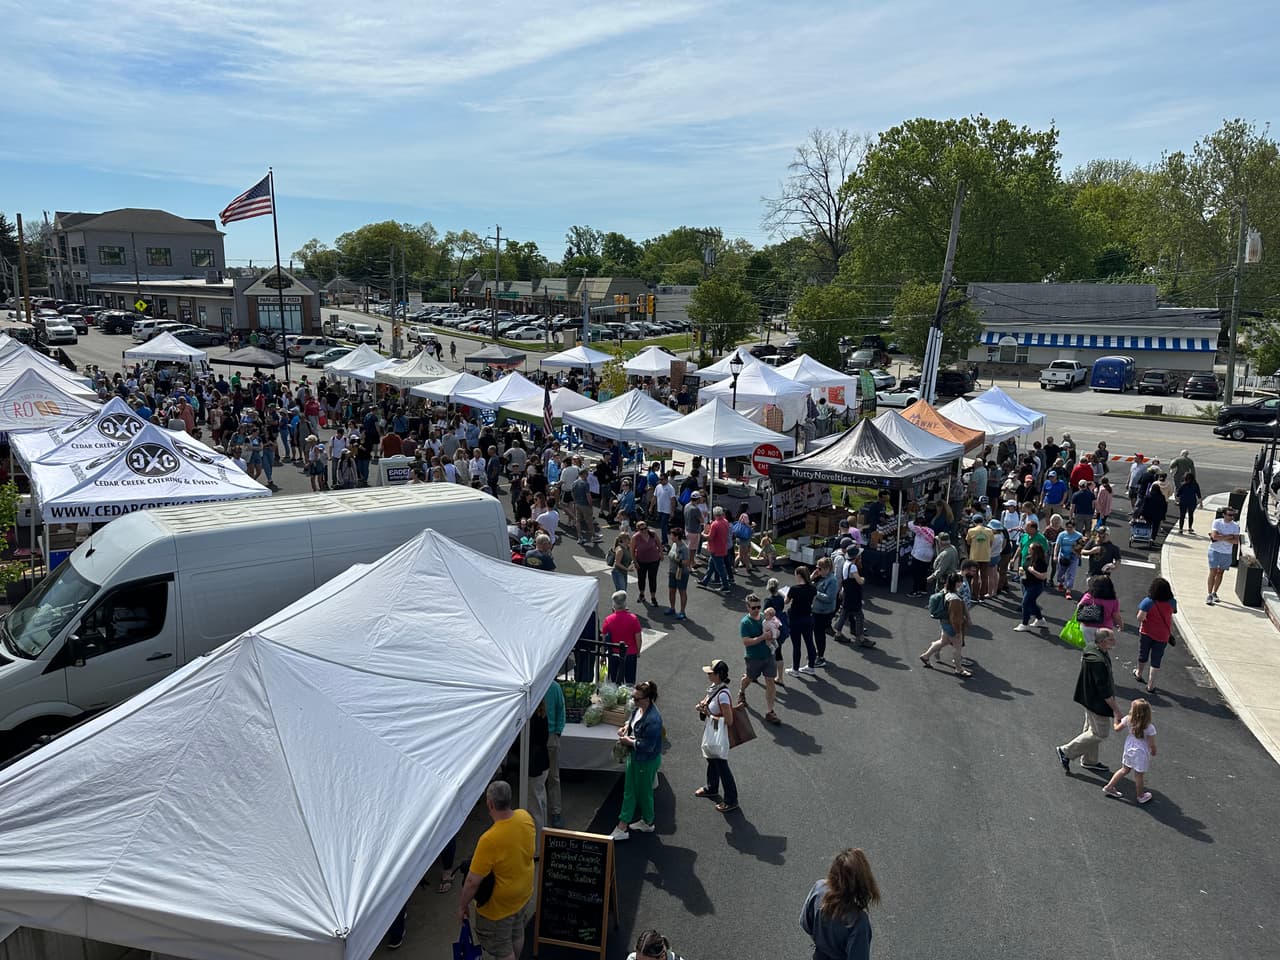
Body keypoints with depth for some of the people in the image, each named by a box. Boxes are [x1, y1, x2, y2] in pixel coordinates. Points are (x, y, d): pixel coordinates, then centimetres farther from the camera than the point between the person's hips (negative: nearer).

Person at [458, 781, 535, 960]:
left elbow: (473, 881, -26)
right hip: (524, 893, 6)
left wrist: (463, 906, -11)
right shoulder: (525, 817, -18)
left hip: (499, 906, -6)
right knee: (517, 934, 30)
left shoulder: (489, 840, -38)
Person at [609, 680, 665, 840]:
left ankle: (648, 823, 36)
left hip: (647, 761, -9)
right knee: (629, 791, 15)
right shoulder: (638, 709, -4)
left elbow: (647, 746, -29)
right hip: (634, 757, 9)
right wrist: (625, 727, -1)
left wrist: (629, 741, -18)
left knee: (644, 792, 12)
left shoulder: (653, 719, -31)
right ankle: (622, 827, 27)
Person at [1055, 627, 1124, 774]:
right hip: (1097, 702, -10)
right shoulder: (1098, 662, -34)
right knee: (1101, 733, 5)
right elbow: (1104, 690, -28)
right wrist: (1115, 709, -19)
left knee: (1091, 729, 22)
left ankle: (1089, 761, 38)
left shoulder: (1091, 648, -4)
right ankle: (1066, 751, 11)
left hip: (1089, 697, 10)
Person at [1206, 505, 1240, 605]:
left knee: (1220, 573, 12)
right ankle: (1209, 595, -3)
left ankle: (1214, 593, 26)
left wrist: (1221, 538, -18)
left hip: (1227, 553, 3)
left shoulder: (1235, 526, 0)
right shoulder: (1216, 522, -8)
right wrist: (1229, 536, -14)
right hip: (1215, 551, -3)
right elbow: (1215, 536, -20)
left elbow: (1236, 541, -9)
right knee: (1213, 572, -6)